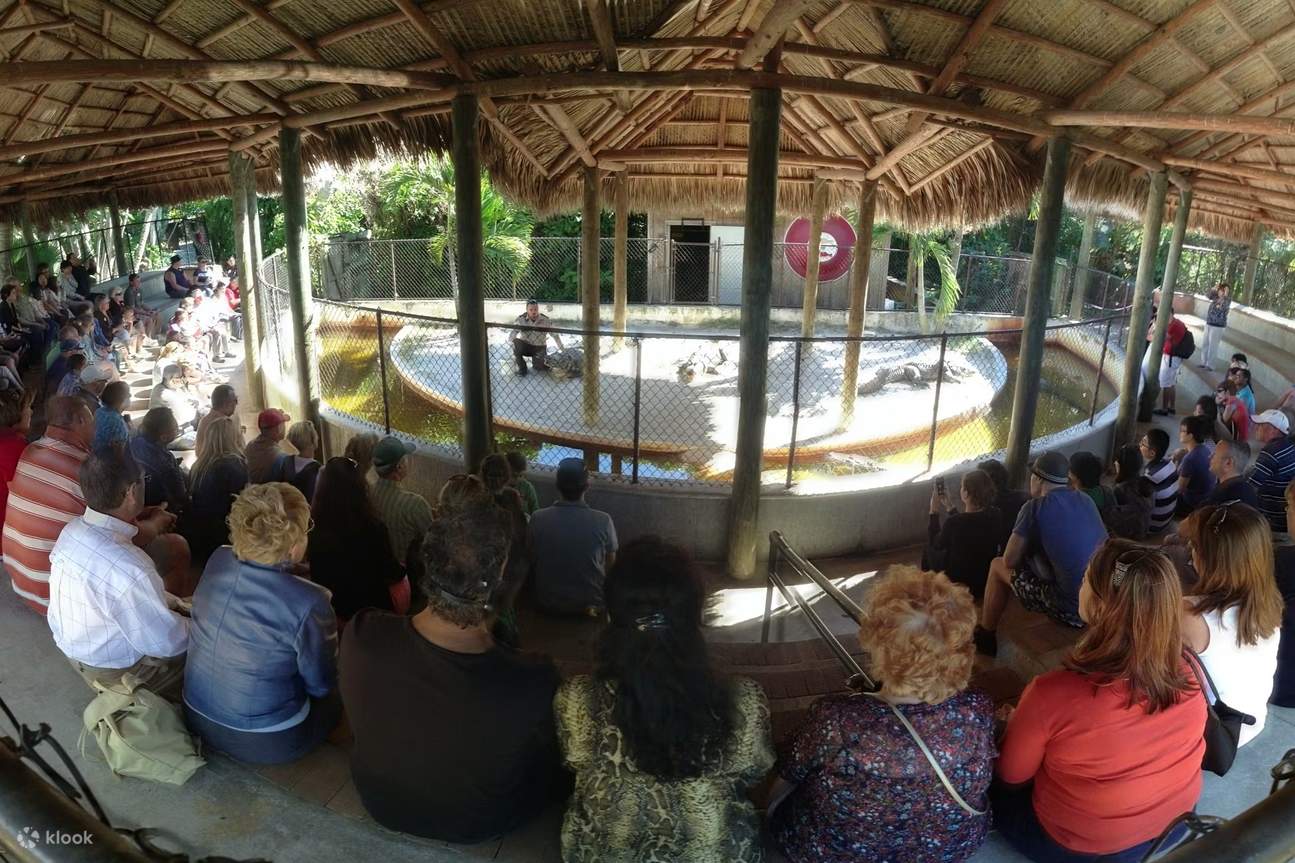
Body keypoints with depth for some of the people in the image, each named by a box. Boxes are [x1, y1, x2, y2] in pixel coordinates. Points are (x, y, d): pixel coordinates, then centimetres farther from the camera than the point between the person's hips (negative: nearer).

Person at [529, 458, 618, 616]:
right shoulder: (603, 521, -20)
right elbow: (610, 564, -3)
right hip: (593, 602, -1)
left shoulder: (537, 519, -17)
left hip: (547, 603, 1)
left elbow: (532, 562, -1)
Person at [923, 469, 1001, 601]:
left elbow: (935, 545, -8)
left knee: (929, 551, 18)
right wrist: (949, 507, 14)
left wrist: (934, 511, -6)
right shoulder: (996, 516, -11)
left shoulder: (953, 522, -30)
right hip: (987, 579, 5)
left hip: (961, 584, -5)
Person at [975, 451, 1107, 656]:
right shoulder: (1086, 500, 8)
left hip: (1072, 610, -7)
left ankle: (984, 638, 25)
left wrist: (1027, 552, 14)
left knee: (998, 567, 11)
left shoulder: (1035, 507, -11)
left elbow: (1010, 560, -7)